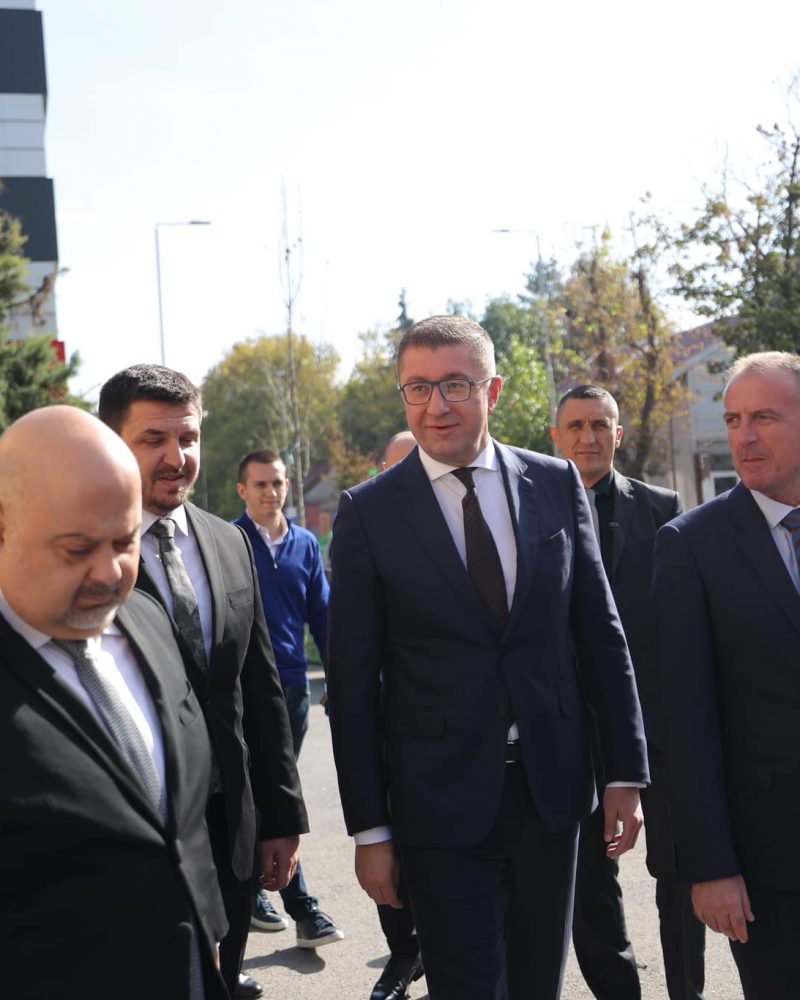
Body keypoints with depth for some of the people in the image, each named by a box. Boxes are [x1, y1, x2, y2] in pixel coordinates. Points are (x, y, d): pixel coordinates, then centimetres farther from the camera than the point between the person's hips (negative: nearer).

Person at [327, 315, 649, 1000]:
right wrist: (369, 829, -5)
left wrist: (626, 772, 4)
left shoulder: (557, 484, 2)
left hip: (551, 787, 3)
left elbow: (600, 634, 6)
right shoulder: (368, 512, -5)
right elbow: (352, 681, -4)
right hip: (442, 802, -3)